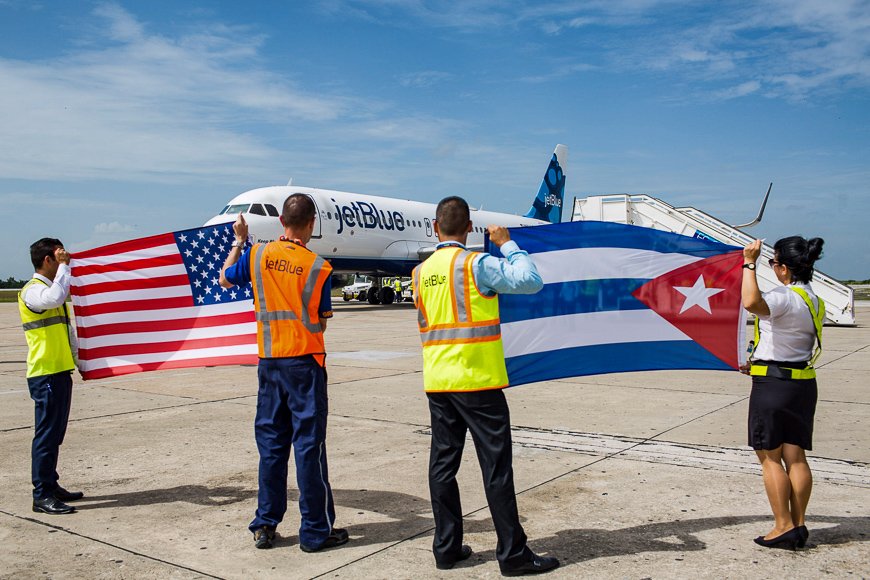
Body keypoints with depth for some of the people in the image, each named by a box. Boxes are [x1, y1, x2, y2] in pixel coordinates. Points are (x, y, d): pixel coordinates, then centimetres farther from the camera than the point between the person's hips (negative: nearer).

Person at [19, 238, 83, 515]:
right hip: (46, 374, -9)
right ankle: (42, 496, 0)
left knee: (55, 434, 14)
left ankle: (51, 486, 23)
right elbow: (54, 298, -37)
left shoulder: (51, 288, 19)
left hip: (60, 372, 9)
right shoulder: (32, 291, -11)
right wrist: (63, 266, -24)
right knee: (47, 434, -6)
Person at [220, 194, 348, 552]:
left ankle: (265, 525, 21)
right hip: (305, 362, -4)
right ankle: (316, 531, 10)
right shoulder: (319, 267, -9)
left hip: (269, 362, 4)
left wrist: (238, 241, 28)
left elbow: (225, 279, 18)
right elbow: (321, 322, -2)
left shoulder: (257, 254, -1)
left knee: (271, 443, 13)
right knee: (308, 445, 2)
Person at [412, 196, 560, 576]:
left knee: (443, 463, 11)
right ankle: (513, 554, 7)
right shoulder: (475, 264, -11)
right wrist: (506, 243, -2)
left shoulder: (421, 272, 8)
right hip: (476, 380, -6)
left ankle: (446, 548, 18)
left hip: (436, 382, 6)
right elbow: (530, 281, -15)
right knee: (496, 466, 0)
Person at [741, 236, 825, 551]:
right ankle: (798, 525, 16)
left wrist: (749, 263, -29)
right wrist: (761, 363, 25)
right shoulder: (815, 301, 11)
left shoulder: (784, 297, -19)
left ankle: (784, 527, 5)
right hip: (804, 383, 8)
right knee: (796, 457, 11)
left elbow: (752, 303, -41)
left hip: (773, 384, -8)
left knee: (769, 456, 2)